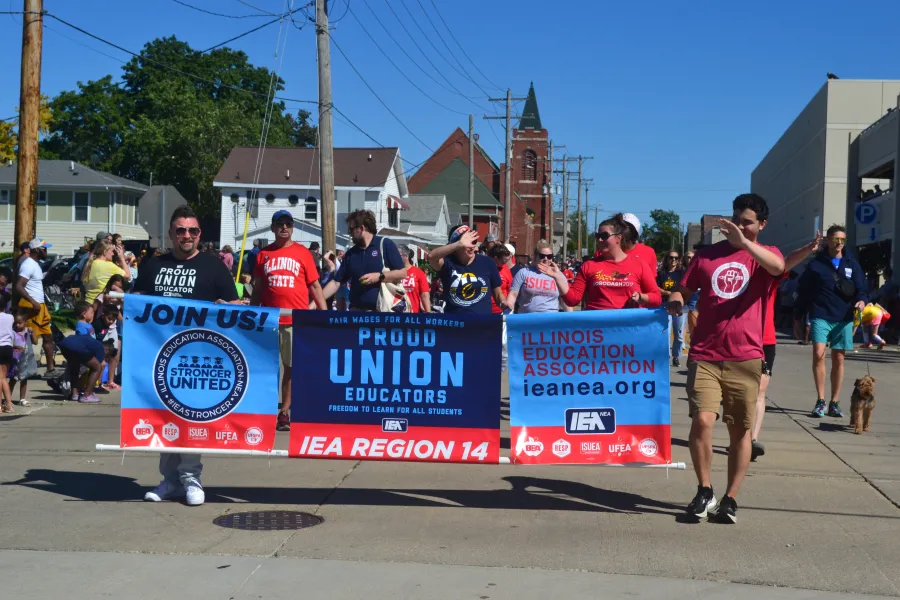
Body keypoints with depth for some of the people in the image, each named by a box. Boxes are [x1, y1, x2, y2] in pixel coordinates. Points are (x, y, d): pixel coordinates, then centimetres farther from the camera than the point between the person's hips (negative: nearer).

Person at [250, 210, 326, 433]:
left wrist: (325, 314, -3)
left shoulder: (302, 253, 4)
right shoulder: (263, 254, 10)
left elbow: (315, 286, 5)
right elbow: (257, 289, 14)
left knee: (291, 367, 2)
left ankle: (284, 412, 9)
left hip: (296, 320, -2)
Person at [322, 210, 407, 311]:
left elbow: (402, 273, -4)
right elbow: (336, 282, 12)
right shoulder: (350, 254, 12)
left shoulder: (385, 244, -2)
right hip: (357, 310, 5)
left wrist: (379, 276, -16)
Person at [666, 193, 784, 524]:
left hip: (745, 358, -1)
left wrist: (743, 242, -31)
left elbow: (778, 267, -20)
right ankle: (704, 491, 5)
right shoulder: (707, 254, 12)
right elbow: (683, 290, 18)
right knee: (702, 420, -13)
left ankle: (730, 498, 17)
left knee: (741, 429, 5)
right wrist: (675, 302, -6)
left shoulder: (764, 255, 4)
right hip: (704, 355, 1)